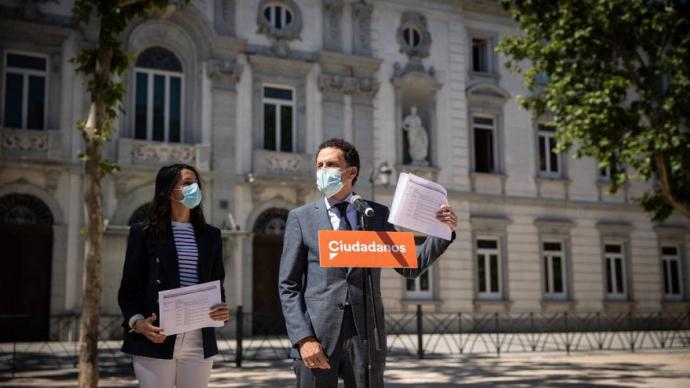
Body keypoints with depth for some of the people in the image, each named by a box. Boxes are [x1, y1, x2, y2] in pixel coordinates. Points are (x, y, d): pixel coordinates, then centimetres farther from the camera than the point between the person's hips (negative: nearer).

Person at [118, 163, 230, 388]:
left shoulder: (210, 235, 14)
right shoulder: (144, 233, 3)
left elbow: (217, 284, 15)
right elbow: (129, 287, 2)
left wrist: (223, 310, -5)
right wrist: (137, 322, -15)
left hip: (199, 342, 4)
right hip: (155, 340, -3)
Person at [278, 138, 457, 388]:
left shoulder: (377, 214, 9)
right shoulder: (301, 217, 5)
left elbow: (410, 267, 13)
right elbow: (288, 285, 1)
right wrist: (303, 338, -10)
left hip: (365, 334, 1)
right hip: (317, 333, -1)